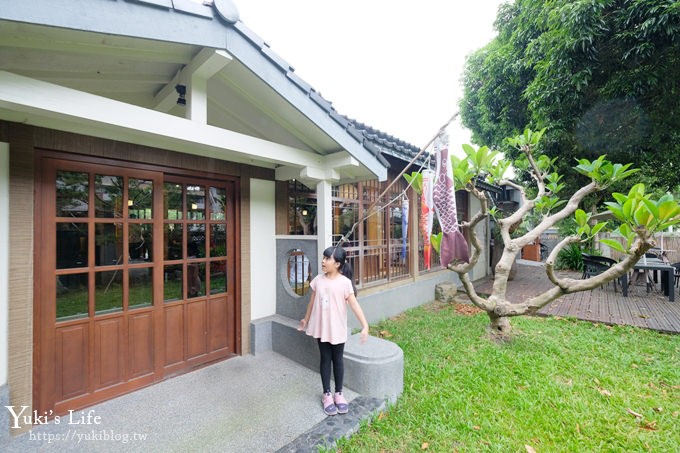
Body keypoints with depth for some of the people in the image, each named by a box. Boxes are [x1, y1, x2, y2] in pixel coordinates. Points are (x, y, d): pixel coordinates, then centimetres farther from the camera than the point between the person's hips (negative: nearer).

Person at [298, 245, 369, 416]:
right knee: (325, 359, 14)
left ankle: (338, 393, 33)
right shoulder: (318, 280, -4)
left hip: (337, 329, -2)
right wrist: (306, 319, 19)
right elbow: (312, 301, 9)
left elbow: (354, 305, -19)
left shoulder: (345, 282, -16)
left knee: (337, 359, 14)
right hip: (321, 327, 3)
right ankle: (327, 394, 30)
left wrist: (365, 326, -27)